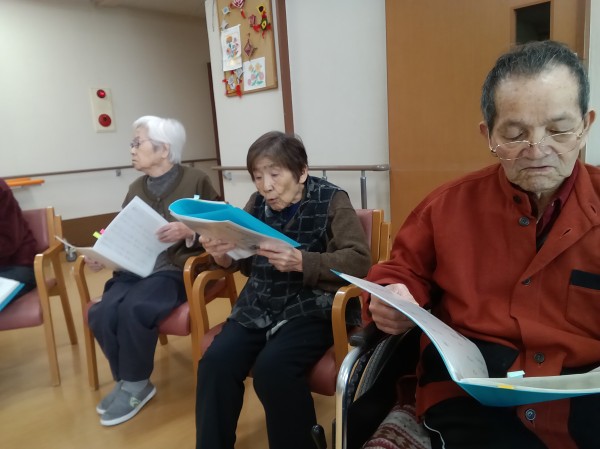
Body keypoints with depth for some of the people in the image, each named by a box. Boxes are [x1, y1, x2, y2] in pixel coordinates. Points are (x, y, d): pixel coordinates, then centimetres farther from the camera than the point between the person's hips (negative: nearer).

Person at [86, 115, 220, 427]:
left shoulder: (196, 181, -2)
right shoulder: (136, 188, 15)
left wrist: (189, 231, -22)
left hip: (178, 268, -5)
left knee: (134, 310, -30)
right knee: (101, 314, -21)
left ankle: (135, 386, -3)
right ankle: (126, 379, 6)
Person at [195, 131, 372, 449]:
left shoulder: (331, 200, -6)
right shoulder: (258, 203, 7)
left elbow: (360, 260, -15)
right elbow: (246, 263, 15)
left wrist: (301, 262, -28)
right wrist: (222, 254, -10)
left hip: (313, 307, -4)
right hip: (259, 306, 5)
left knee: (271, 366, -27)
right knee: (215, 362, -18)